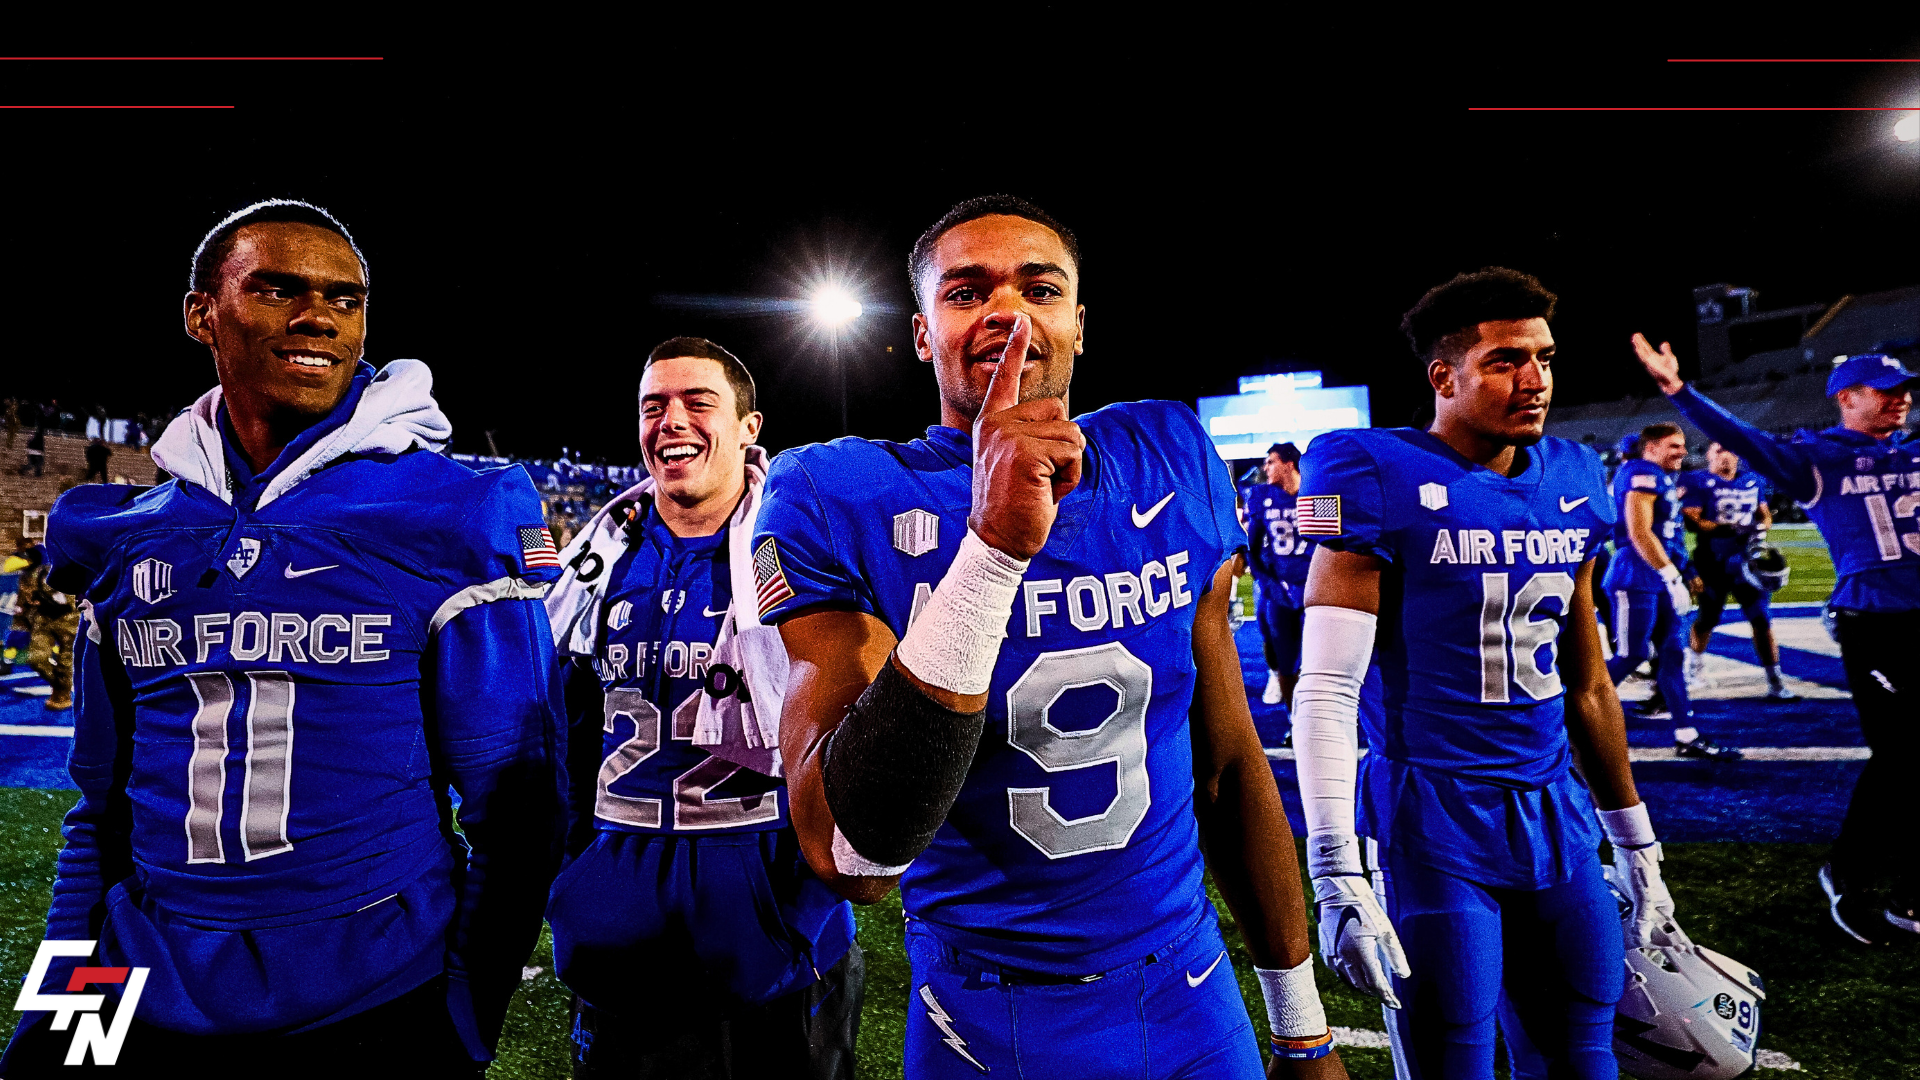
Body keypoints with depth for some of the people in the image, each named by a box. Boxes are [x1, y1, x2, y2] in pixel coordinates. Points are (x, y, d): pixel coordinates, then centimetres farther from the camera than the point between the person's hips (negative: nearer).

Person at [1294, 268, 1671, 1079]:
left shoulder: (1572, 485, 7)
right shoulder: (1385, 481, -13)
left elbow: (1587, 685, 16)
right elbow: (1325, 693, -17)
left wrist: (1635, 844, 19)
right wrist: (1337, 878, -21)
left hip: (1555, 819, 7)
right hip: (1434, 824, -6)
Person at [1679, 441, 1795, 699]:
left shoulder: (1753, 481, 11)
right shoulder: (1698, 482, -5)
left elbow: (1765, 513, 19)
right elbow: (1691, 520, -12)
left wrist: (1760, 528, -3)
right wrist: (1725, 529, -24)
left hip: (1747, 558, 3)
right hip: (1713, 559, -3)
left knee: (1762, 619, -1)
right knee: (1707, 618, 10)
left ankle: (1775, 682, 3)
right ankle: (1695, 656, 38)